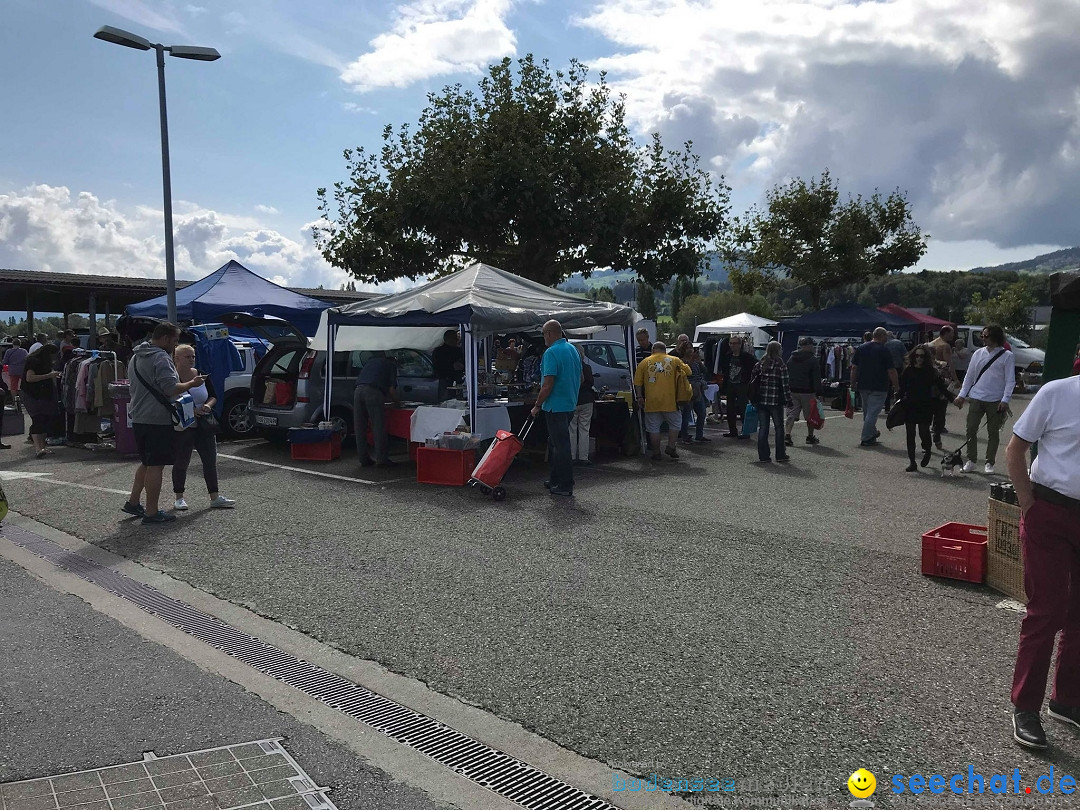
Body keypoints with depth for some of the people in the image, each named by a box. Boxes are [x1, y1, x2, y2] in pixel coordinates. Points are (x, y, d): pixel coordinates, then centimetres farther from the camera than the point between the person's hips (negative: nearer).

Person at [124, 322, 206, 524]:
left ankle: (133, 503, 26)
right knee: (155, 466, -3)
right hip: (157, 420, -10)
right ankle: (152, 512, 1)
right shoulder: (161, 358, -17)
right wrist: (192, 383, -11)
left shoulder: (136, 357, 16)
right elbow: (171, 389, -26)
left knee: (146, 463, 21)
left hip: (139, 418, 10)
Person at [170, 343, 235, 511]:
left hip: (204, 427, 5)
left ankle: (215, 497, 11)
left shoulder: (202, 375, 6)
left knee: (211, 461, 5)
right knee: (181, 463, 4)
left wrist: (208, 405, -8)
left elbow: (214, 396, 13)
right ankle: (179, 498, 19)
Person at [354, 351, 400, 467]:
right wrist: (397, 402, 25)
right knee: (379, 427, -1)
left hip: (358, 390, 5)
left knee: (360, 428, 9)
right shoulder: (391, 365, 18)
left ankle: (364, 459, 11)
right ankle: (382, 459, -3)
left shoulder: (370, 361, 33)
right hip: (373, 391, -5)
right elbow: (391, 390, 7)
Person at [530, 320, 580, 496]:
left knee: (560, 444, -3)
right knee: (555, 442, 20)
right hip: (570, 404, 9)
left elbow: (548, 384, -22)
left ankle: (565, 485, 2)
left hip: (555, 407, -9)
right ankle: (555, 479, 27)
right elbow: (580, 378, 18)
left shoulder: (551, 353, -18)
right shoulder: (573, 350, 10)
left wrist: (537, 406, -13)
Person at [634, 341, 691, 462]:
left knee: (653, 428, 7)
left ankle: (656, 453, 8)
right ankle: (671, 446, 7)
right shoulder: (674, 360, 5)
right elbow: (688, 372, 11)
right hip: (670, 401, -1)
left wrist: (640, 397, 12)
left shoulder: (644, 362, 6)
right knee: (675, 424, 17)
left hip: (651, 401, 1)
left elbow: (637, 383, 4)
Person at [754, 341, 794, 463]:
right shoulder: (781, 366, -9)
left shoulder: (760, 365, 3)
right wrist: (789, 401, -2)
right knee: (779, 428, 10)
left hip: (761, 402, 3)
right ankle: (780, 455, 15)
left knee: (763, 428, 8)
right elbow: (785, 385, -10)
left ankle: (763, 456, 8)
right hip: (776, 402, -3)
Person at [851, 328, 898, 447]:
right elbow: (891, 371, -10)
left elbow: (854, 368, 7)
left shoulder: (861, 348, 6)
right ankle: (866, 439, -5)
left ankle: (872, 433, 34)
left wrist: (853, 382, 15)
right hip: (879, 387, -6)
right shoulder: (884, 351, -9)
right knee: (872, 412, -4)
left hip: (863, 386, 6)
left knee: (867, 411, 19)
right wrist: (897, 386, 0)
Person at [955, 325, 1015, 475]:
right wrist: (962, 395, 7)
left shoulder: (1006, 356, -3)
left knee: (993, 432, 6)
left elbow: (1010, 380, -5)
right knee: (971, 430, 1)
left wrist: (1005, 400, -15)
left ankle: (989, 463, 16)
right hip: (976, 398, 3)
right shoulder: (978, 353, 8)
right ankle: (971, 461, 12)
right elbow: (969, 376, 13)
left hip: (996, 401, -3)